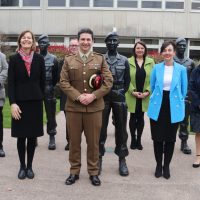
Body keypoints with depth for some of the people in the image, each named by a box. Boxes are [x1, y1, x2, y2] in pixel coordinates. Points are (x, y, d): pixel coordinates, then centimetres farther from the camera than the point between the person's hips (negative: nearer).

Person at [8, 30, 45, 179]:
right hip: (19, 101, -1)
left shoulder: (39, 59, 2)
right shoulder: (14, 59, 0)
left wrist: (40, 98, 5)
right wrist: (13, 103, -12)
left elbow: (42, 81, 7)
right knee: (21, 136, 5)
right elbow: (10, 83, -4)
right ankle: (22, 166, 20)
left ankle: (29, 166, 20)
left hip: (35, 101, 1)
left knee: (32, 136, 6)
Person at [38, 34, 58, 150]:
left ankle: (52, 138, 10)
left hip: (48, 90, -1)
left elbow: (56, 75, 5)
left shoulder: (53, 59, 2)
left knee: (51, 114, 3)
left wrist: (51, 86, 5)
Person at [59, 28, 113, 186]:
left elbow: (108, 81, -1)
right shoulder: (69, 60, 7)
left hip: (94, 107, 0)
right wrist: (78, 96, -13)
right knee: (74, 141, 8)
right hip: (73, 106, 1)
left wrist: (93, 96, -13)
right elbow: (63, 82, 1)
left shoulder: (100, 59, 5)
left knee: (93, 141, 6)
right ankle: (74, 171, 22)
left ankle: (93, 172, 20)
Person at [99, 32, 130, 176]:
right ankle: (99, 158, 14)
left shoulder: (124, 61, 5)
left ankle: (122, 160, 14)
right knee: (101, 128, 3)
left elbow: (127, 80, 6)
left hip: (119, 98, 0)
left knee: (121, 129, 5)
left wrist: (121, 93, -3)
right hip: (103, 97, 0)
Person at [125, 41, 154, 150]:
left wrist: (147, 91, -9)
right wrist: (133, 91, -13)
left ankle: (139, 140, 17)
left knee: (141, 118, 8)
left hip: (145, 96, 1)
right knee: (133, 117, 4)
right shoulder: (129, 61, -1)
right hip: (132, 95, -1)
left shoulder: (150, 62, 4)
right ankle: (133, 140, 16)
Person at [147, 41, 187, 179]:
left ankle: (166, 166, 24)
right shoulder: (156, 68, 1)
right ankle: (159, 165, 23)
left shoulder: (181, 69, -2)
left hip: (174, 109, -1)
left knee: (170, 139, 8)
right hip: (158, 108, 1)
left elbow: (184, 90, 7)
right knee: (158, 138, 5)